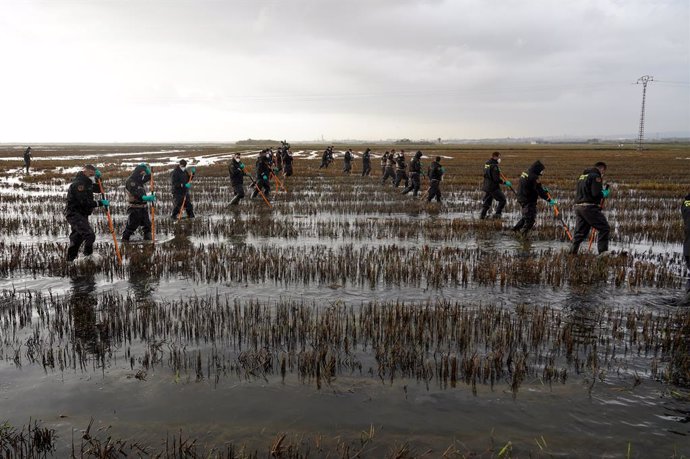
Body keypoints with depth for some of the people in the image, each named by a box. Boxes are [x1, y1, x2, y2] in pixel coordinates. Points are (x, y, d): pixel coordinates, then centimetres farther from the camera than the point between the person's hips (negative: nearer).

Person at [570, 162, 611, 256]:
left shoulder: (582, 175, 20)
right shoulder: (596, 176, -8)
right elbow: (596, 194, -18)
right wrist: (604, 194, 2)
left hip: (578, 206, 9)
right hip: (589, 208, -8)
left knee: (580, 232, 11)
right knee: (604, 228, -2)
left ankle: (572, 252, 9)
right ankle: (602, 251, -6)